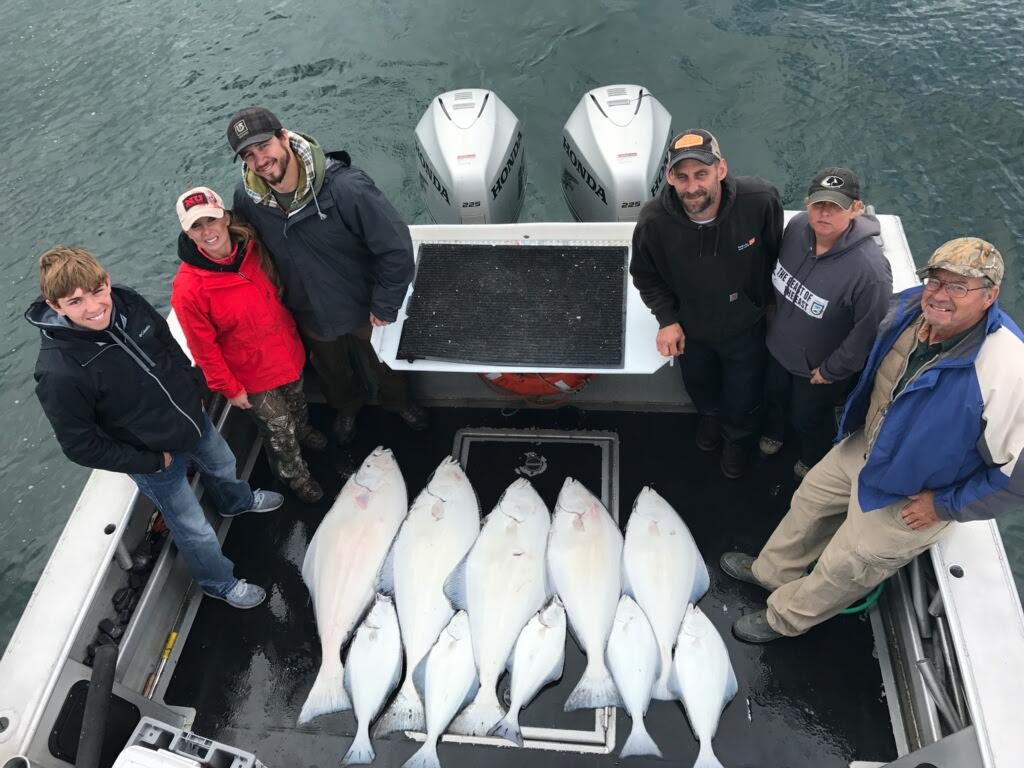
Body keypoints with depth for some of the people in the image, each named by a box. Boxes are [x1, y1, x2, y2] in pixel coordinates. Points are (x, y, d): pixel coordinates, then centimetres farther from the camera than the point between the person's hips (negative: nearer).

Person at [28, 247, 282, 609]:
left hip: (194, 419, 6)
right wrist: (152, 462, -18)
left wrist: (192, 388, 3)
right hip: (156, 461, -6)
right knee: (195, 530, 14)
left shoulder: (128, 304, -20)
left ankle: (237, 501, 70)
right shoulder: (59, 373, -36)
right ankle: (220, 582, 45)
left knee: (222, 465, 34)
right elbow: (81, 446, -24)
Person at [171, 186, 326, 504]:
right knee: (279, 429, 16)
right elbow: (204, 348, -19)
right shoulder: (188, 288, -30)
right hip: (253, 375, -5)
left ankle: (303, 429, 67)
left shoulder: (251, 247, -15)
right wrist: (230, 389, -12)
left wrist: (292, 332, 12)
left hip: (288, 351, 5)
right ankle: (295, 475, 46)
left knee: (297, 404, 33)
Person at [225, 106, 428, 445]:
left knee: (382, 363, 25)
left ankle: (397, 401, 58)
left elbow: (396, 247, -29)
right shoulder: (247, 197, -19)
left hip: (363, 308, -3)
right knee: (331, 371, 30)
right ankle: (347, 406, 63)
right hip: (310, 315, 4)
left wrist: (384, 306, -21)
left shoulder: (345, 187, -34)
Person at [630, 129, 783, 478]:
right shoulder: (654, 220, -31)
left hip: (745, 327, -1)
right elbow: (645, 275, -10)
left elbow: (777, 253, -10)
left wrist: (770, 299, 0)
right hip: (690, 328, 1)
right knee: (699, 387, 31)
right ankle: (709, 415, 69)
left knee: (743, 398, 22)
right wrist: (667, 319, -17)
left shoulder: (760, 199, -33)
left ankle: (736, 437, 59)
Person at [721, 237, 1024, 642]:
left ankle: (783, 617, 41)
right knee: (810, 498, 25)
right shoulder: (908, 308, -17)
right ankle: (773, 571, 53)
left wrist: (945, 506, -19)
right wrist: (854, 420, 8)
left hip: (908, 501, -6)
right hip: (863, 447, 6)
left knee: (842, 569, 13)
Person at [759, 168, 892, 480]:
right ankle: (772, 433, 68)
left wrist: (831, 371, -16)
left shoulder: (870, 269, -38)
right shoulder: (796, 226, -21)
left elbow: (867, 333, -26)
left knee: (809, 419, 23)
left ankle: (813, 463, 58)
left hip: (818, 369, -5)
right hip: (779, 347, 5)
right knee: (774, 395, 33)